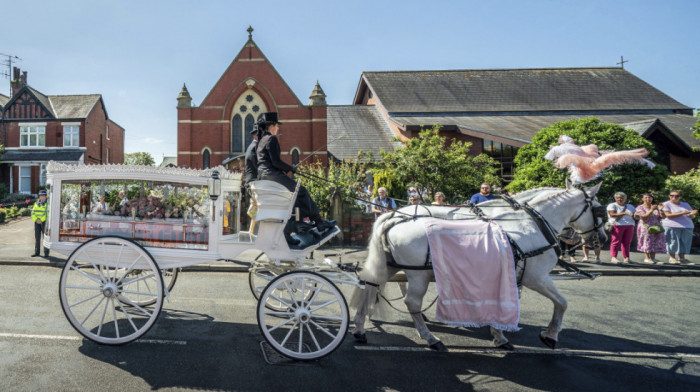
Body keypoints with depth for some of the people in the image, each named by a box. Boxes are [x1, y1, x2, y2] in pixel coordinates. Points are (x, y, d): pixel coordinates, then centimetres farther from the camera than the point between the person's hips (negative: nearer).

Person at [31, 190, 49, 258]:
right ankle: (36, 252, 11)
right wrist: (36, 220, -10)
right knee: (37, 237, 6)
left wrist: (41, 220, -19)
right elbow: (33, 212, 6)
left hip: (44, 222, -5)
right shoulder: (36, 203, 12)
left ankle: (46, 253, 0)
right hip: (37, 222, 5)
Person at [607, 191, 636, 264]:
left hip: (629, 226, 5)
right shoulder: (612, 205, 4)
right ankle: (613, 257, -13)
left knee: (627, 242, 0)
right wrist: (624, 213, -16)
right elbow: (612, 214, -11)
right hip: (617, 225, -4)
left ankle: (626, 258, 4)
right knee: (616, 242, -11)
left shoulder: (630, 206, 21)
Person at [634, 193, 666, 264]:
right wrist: (651, 210, -25)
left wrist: (660, 210, -13)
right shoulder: (640, 207, -2)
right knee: (647, 242, -5)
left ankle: (653, 258, 6)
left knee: (655, 242, 1)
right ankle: (647, 258, 0)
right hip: (645, 227, -4)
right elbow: (644, 216, -16)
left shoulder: (656, 207, 11)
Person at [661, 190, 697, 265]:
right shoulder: (666, 204, 0)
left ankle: (682, 258, 8)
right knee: (673, 242, -6)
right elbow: (668, 215, -12)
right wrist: (683, 213, -17)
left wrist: (692, 214, -7)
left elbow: (691, 217, 18)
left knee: (685, 242, 3)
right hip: (671, 226, -5)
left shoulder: (686, 205, 19)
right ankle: (672, 258, 0)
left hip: (687, 227, 5)